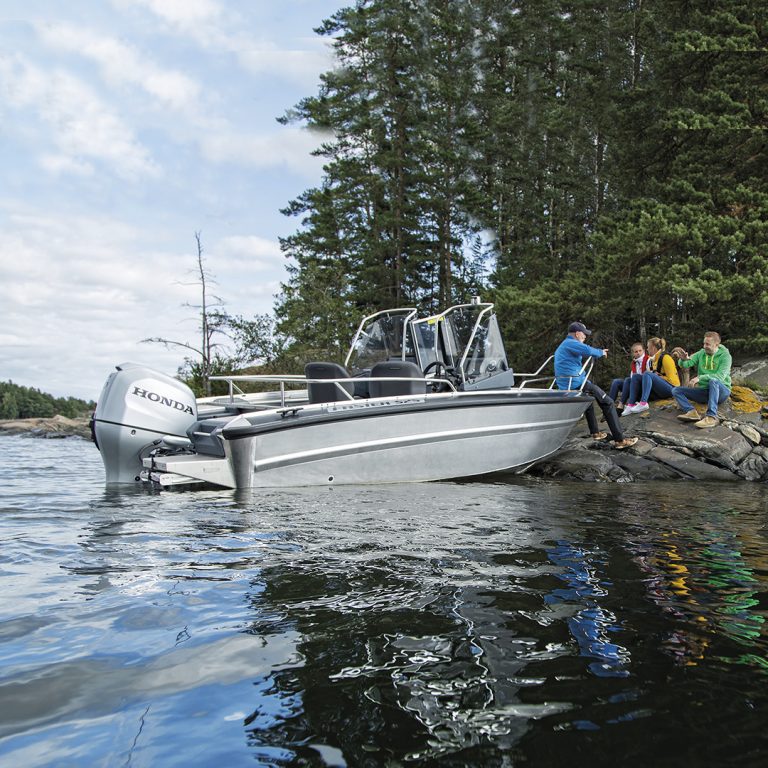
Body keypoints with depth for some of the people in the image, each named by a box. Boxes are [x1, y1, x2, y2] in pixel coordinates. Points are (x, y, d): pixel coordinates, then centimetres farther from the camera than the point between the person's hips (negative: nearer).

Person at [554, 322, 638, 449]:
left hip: (564, 387, 10)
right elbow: (588, 350, -25)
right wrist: (601, 352, -6)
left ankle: (595, 433, 38)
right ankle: (619, 440, -10)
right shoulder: (571, 343, -9)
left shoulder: (560, 347, 24)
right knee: (608, 404, -5)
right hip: (577, 384, -10)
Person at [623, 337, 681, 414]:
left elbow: (671, 379, -14)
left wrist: (657, 375, -12)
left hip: (671, 388, -9)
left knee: (647, 374, -29)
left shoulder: (665, 357, -10)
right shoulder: (654, 359, 16)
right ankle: (631, 405, -20)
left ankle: (643, 404, -43)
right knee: (636, 377, -4)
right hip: (659, 392, 9)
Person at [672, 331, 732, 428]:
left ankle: (711, 417, -49)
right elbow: (685, 364, -4)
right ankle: (691, 412, -35)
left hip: (721, 390, -5)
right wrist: (683, 359, -29)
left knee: (713, 381, -39)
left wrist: (700, 378, -34)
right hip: (704, 391, 6)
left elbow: (720, 376, -23)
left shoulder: (725, 356, -8)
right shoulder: (701, 353, 6)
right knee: (676, 390, -8)